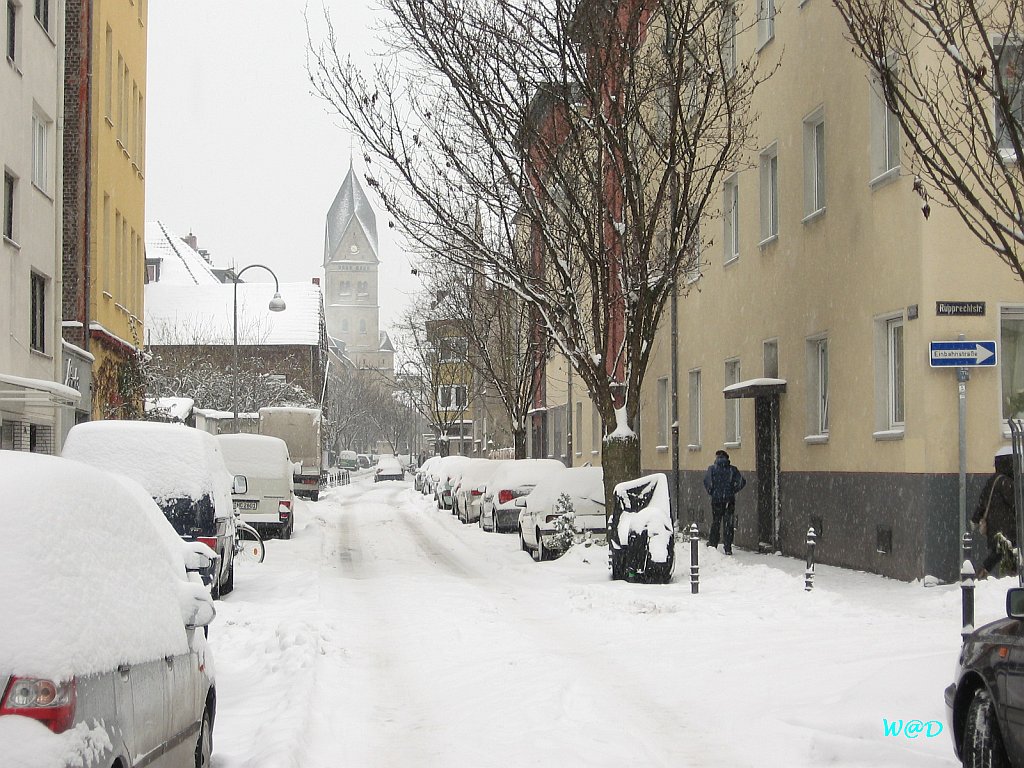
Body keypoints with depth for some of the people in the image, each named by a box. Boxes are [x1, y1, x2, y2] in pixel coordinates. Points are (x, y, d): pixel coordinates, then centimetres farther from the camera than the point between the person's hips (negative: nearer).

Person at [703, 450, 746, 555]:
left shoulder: (712, 468, -1)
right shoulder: (732, 469, 1)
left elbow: (706, 481, -12)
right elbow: (742, 482, -7)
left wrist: (711, 492, 1)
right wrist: (733, 491, 4)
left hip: (716, 500, 0)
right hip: (729, 500, 0)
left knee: (715, 523, 14)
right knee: (728, 524, 5)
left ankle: (712, 546, 17)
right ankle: (728, 548, 2)